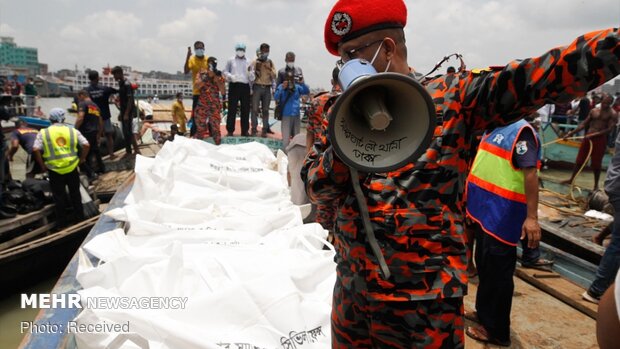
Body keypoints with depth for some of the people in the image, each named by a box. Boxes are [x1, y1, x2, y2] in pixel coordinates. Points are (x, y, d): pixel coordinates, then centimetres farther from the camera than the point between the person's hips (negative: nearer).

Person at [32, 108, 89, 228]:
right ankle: (79, 218, 26)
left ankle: (61, 223, 21)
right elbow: (86, 145, -5)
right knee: (75, 194, 16)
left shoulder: (43, 133, 0)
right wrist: (82, 159, 7)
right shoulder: (73, 131, 3)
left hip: (54, 170, -1)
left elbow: (35, 149, -10)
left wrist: (42, 165, 0)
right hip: (72, 168, 1)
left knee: (59, 197, 11)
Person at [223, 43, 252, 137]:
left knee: (245, 109, 3)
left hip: (245, 86, 2)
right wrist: (230, 76, -11)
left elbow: (252, 78, 12)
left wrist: (249, 73, -10)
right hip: (234, 85, -2)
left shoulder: (248, 62, 13)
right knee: (232, 108, -2)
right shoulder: (231, 60, 10)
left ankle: (245, 130, 10)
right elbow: (225, 71, 8)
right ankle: (230, 130, 3)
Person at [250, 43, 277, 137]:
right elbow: (251, 74, 1)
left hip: (267, 88, 3)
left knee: (265, 110, 3)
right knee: (255, 108, -7)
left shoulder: (270, 62, 14)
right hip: (257, 87, -3)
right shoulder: (255, 62, 4)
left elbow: (274, 75, 5)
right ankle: (254, 129, -2)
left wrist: (269, 69, -8)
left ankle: (265, 129, 6)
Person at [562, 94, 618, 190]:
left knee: (596, 163, 2)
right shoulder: (593, 111, 9)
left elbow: (609, 129, -14)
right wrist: (571, 133, 4)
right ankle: (571, 179, 20)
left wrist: (594, 134, -24)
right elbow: (584, 124, 11)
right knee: (579, 160, 9)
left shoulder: (613, 114, -4)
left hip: (600, 139, -4)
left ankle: (596, 184, 17)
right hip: (588, 137, 4)